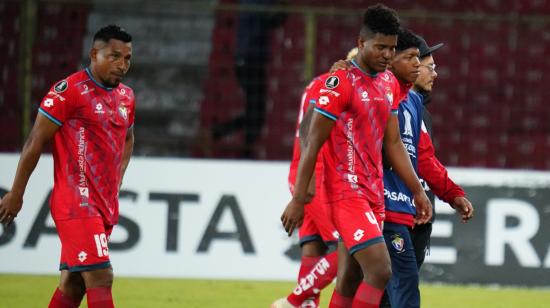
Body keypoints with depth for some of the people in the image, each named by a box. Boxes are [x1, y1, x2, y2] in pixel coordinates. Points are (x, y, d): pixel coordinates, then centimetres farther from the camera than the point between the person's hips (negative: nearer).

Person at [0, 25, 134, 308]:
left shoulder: (126, 97, 13)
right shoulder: (70, 90, -10)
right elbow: (36, 141, -8)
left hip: (105, 206, 8)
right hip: (76, 202, -8)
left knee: (72, 284, 10)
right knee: (100, 277, -17)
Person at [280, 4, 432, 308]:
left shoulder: (390, 84, 13)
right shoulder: (340, 83, -11)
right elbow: (312, 143, -11)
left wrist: (418, 191, 17)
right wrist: (298, 199, -12)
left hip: (374, 192, 8)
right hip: (346, 193, -8)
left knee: (349, 282, 7)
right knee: (379, 271, -18)